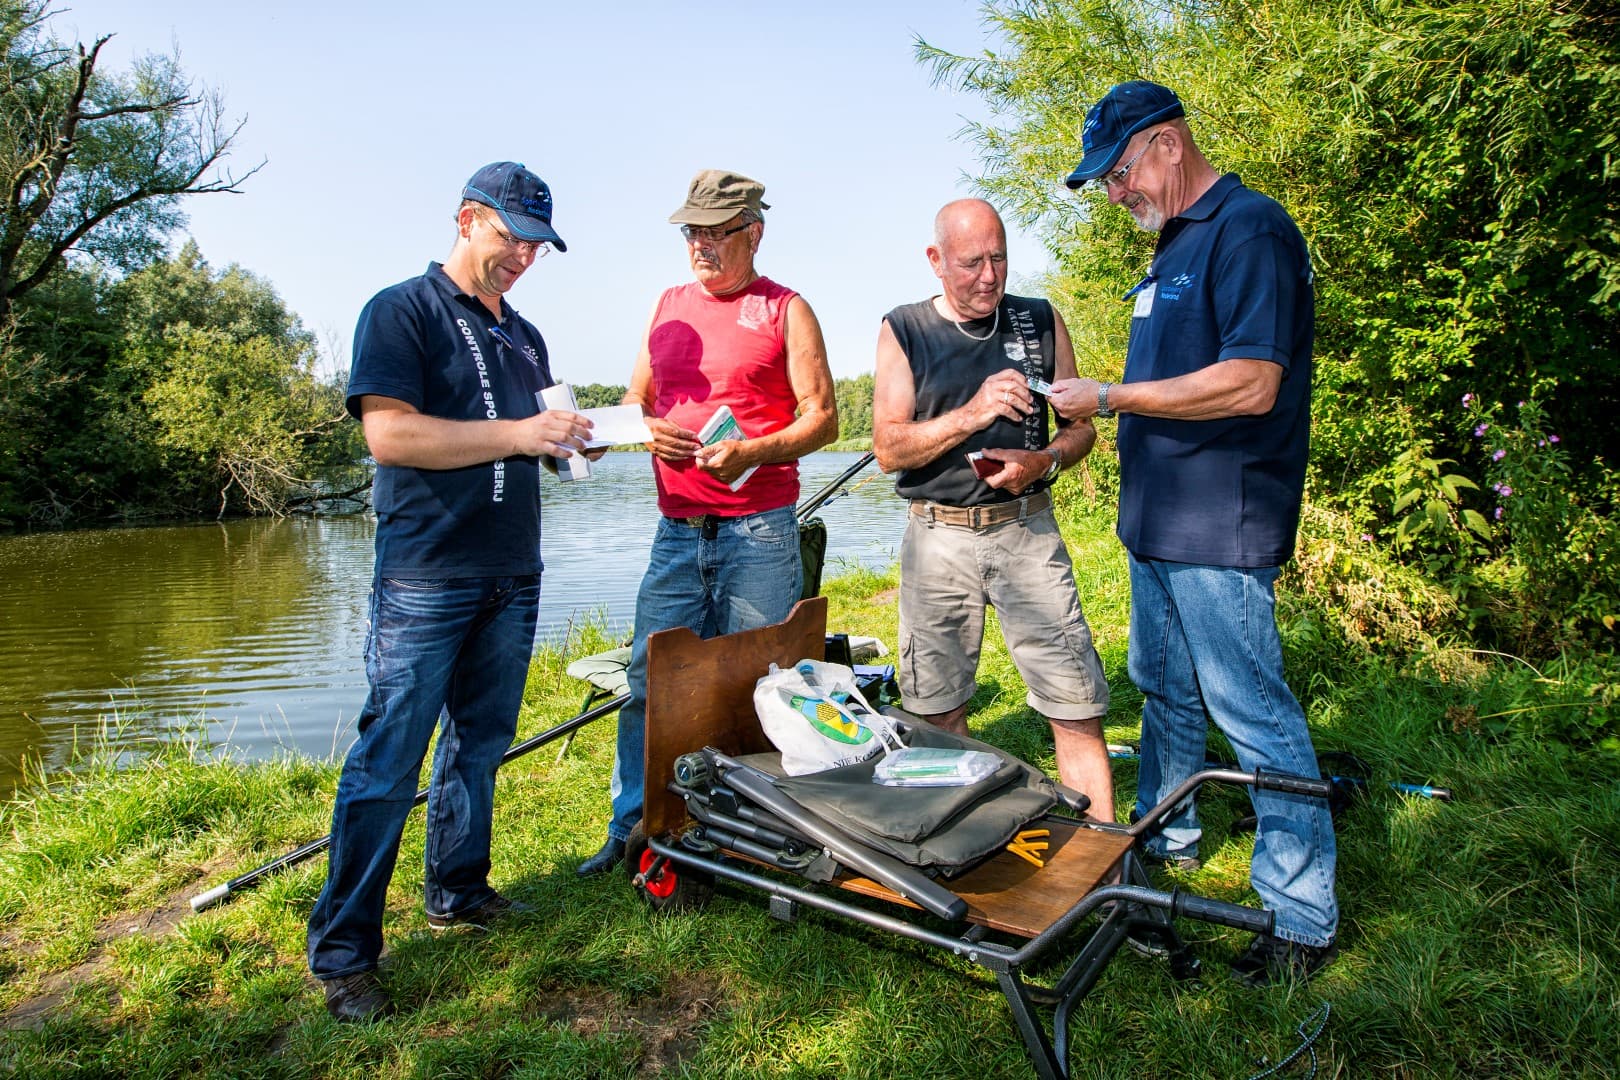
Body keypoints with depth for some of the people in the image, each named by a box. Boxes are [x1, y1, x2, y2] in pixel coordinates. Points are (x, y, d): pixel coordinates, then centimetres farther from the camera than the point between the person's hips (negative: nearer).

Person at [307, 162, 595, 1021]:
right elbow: (390, 433, -17)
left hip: (513, 578, 7)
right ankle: (342, 951, 6)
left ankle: (456, 893, 28)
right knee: (388, 761, -4)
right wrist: (517, 435, -19)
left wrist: (572, 438, 0)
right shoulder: (401, 311, -4)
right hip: (426, 576, -7)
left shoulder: (523, 336, 19)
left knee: (480, 741, 13)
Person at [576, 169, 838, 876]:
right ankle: (632, 826, 20)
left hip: (758, 530, -4)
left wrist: (752, 453, -19)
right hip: (677, 528, 4)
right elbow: (635, 400, 21)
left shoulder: (785, 310, 2)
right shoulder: (669, 305, 16)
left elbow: (822, 417, -3)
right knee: (649, 680, 5)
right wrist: (648, 429, -3)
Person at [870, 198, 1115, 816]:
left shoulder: (1041, 320, 9)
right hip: (938, 537, 0)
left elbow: (1081, 425, 12)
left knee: (1077, 705, -4)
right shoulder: (904, 330, 3)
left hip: (1028, 531, 1)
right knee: (937, 711, 7)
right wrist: (972, 414, -19)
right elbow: (889, 448, -5)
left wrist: (1044, 462, -10)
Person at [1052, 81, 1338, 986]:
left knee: (1253, 713, -3)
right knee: (1164, 691, 19)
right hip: (1159, 522, 10)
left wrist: (1109, 397, -17)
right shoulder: (1174, 245, 16)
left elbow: (1250, 385, -24)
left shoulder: (1250, 228, -13)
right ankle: (1167, 841, 37)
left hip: (1221, 533, -10)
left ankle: (1306, 916, 12)